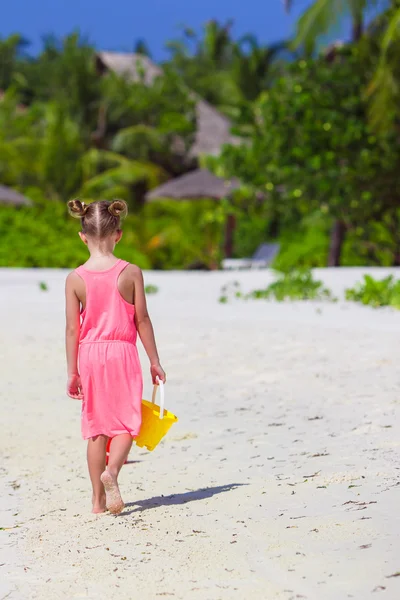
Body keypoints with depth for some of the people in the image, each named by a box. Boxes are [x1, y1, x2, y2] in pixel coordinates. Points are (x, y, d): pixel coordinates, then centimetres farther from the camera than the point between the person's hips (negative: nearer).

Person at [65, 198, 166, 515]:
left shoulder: (76, 278, -5)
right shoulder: (131, 272, -7)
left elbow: (73, 329, -3)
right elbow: (142, 320, -4)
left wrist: (72, 372, 3)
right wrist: (155, 361, 5)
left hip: (89, 355, 2)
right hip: (123, 352, -2)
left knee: (96, 428, 10)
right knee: (126, 422, 9)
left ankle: (99, 499, 13)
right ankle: (112, 470, -20)